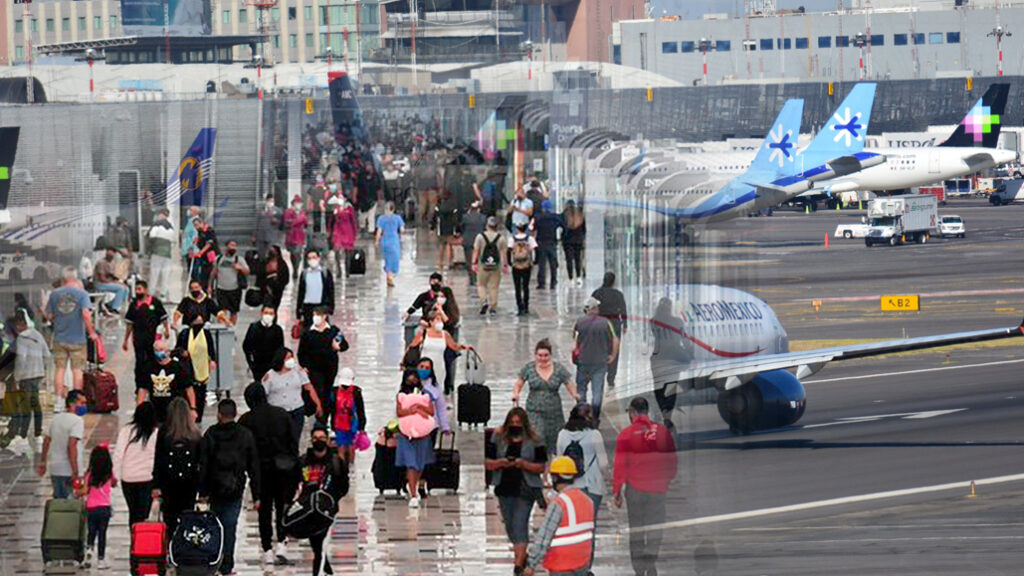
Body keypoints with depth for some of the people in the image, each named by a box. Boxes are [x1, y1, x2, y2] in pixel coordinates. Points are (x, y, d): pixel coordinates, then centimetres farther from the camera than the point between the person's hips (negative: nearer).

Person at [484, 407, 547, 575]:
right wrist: (499, 463, -16)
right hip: (504, 488, 4)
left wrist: (524, 464, -20)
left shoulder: (533, 441, -4)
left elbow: (541, 467, -3)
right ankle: (522, 555, 32)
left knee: (519, 523, -14)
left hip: (526, 489, -4)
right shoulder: (498, 438, 4)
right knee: (509, 525, 11)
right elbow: (487, 463, 5)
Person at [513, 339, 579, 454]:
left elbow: (570, 385, 3)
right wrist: (516, 394, -12)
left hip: (554, 413, 2)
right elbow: (518, 384, 9)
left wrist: (574, 395, -18)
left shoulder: (559, 369, -1)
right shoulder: (529, 368, -1)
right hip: (535, 412, -1)